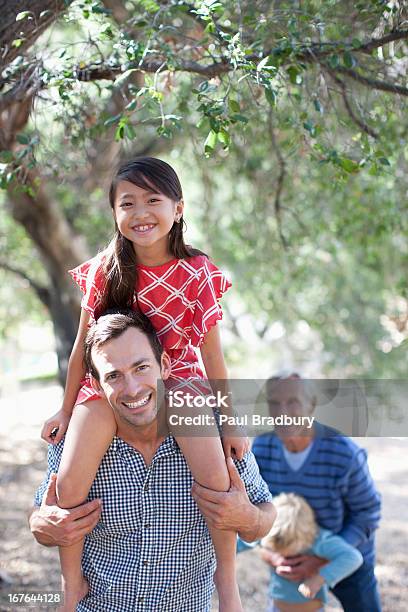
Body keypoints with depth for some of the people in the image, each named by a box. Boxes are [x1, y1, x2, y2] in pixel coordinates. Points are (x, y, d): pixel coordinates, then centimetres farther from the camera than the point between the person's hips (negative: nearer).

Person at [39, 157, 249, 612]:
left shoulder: (197, 272, -11)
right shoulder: (105, 270, -7)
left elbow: (211, 353, -4)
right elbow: (82, 343, 3)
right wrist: (66, 408, 9)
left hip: (179, 379, -1)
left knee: (215, 477, -21)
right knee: (69, 483, -19)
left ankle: (226, 575, 4)